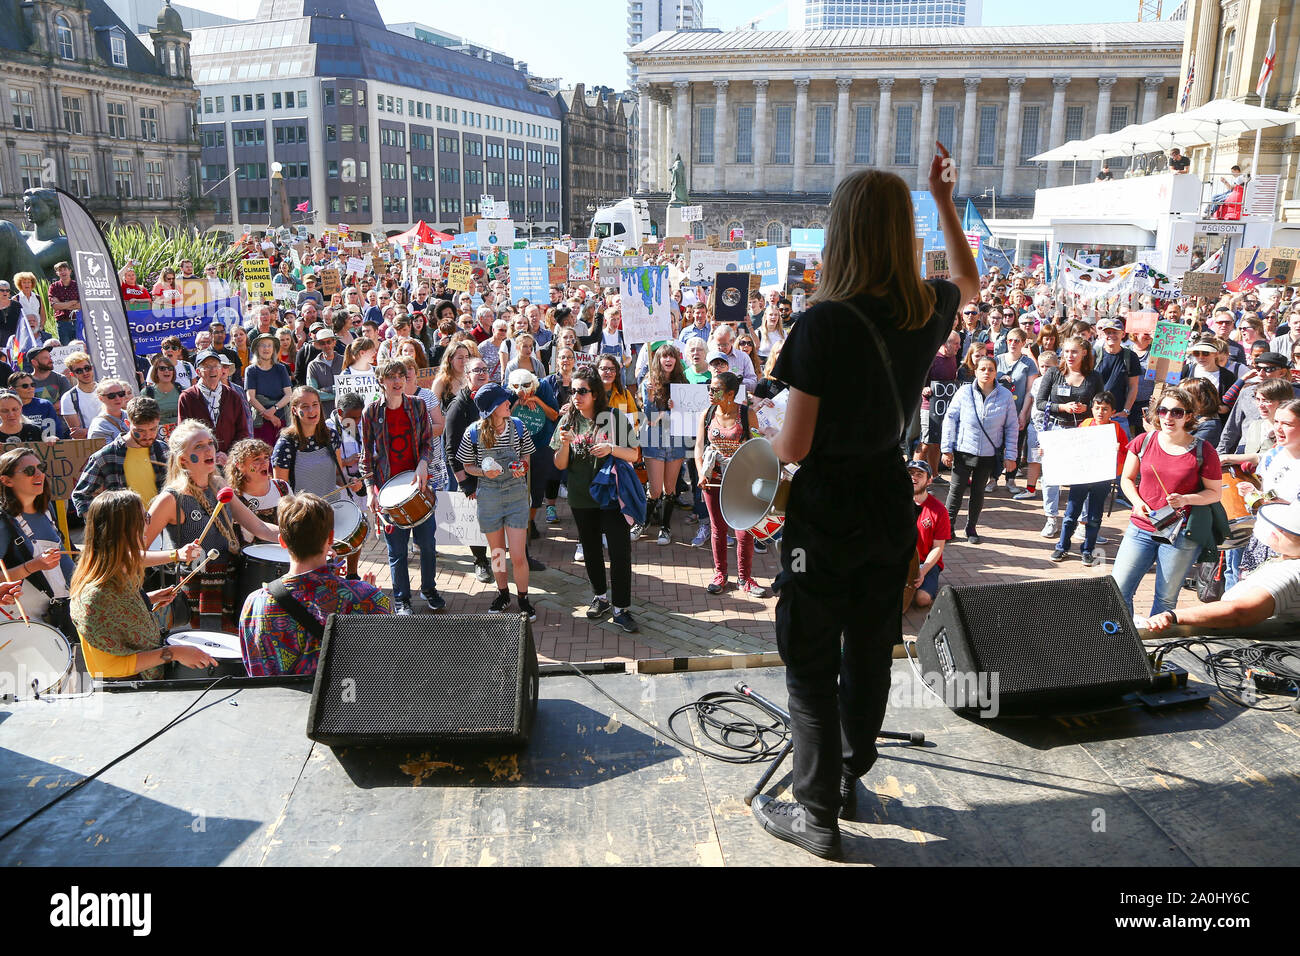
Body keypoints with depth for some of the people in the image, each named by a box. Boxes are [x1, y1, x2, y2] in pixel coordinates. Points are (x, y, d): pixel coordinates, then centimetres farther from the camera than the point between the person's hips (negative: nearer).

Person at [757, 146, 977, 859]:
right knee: (870, 652, 20)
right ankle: (848, 779, 40)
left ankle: (817, 816, 21)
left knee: (811, 666, 8)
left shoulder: (824, 324, -22)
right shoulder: (927, 310, -4)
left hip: (827, 509, -6)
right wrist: (944, 201, 27)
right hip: (891, 499, 6)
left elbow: (793, 447, -20)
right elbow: (969, 282, 23)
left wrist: (769, 441, 3)